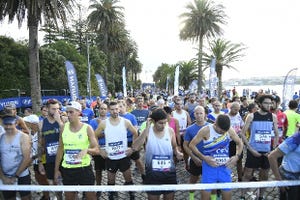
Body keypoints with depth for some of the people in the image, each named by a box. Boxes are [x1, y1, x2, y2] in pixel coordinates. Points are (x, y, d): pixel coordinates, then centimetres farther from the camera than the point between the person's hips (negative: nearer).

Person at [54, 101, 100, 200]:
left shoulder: (87, 128, -9)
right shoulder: (64, 128, 0)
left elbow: (97, 150, -9)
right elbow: (60, 149, 8)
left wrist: (86, 150, -30)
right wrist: (56, 169, 7)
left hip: (84, 168, -3)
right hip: (67, 169, 3)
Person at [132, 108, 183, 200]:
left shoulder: (170, 131, -5)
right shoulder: (147, 131, -12)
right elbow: (135, 147, -27)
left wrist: (177, 153, -12)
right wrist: (146, 129, -30)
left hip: (169, 172, 2)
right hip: (152, 173, -2)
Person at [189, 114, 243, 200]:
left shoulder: (230, 130, -6)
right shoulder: (205, 130, -16)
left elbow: (239, 143, 10)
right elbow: (192, 145, -10)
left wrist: (237, 156, -5)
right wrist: (203, 157, -19)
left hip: (225, 167, 3)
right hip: (209, 166, -3)